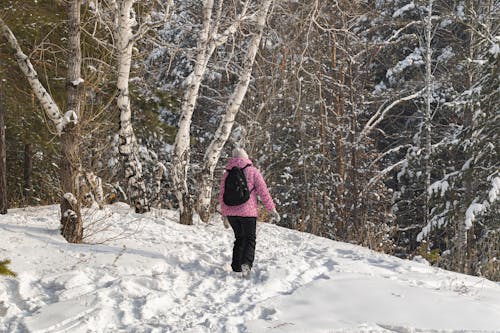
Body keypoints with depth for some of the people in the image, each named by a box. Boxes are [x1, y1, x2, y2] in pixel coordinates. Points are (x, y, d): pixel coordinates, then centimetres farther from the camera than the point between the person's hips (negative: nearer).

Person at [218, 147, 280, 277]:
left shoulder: (227, 174, 8)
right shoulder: (252, 171, -3)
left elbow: (221, 196, 13)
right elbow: (263, 192, -5)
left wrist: (224, 213, 26)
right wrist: (272, 210, 1)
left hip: (231, 212, 4)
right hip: (247, 212, -4)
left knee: (239, 238, 19)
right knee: (250, 239, 5)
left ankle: (236, 267, 15)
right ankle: (246, 263, -20)